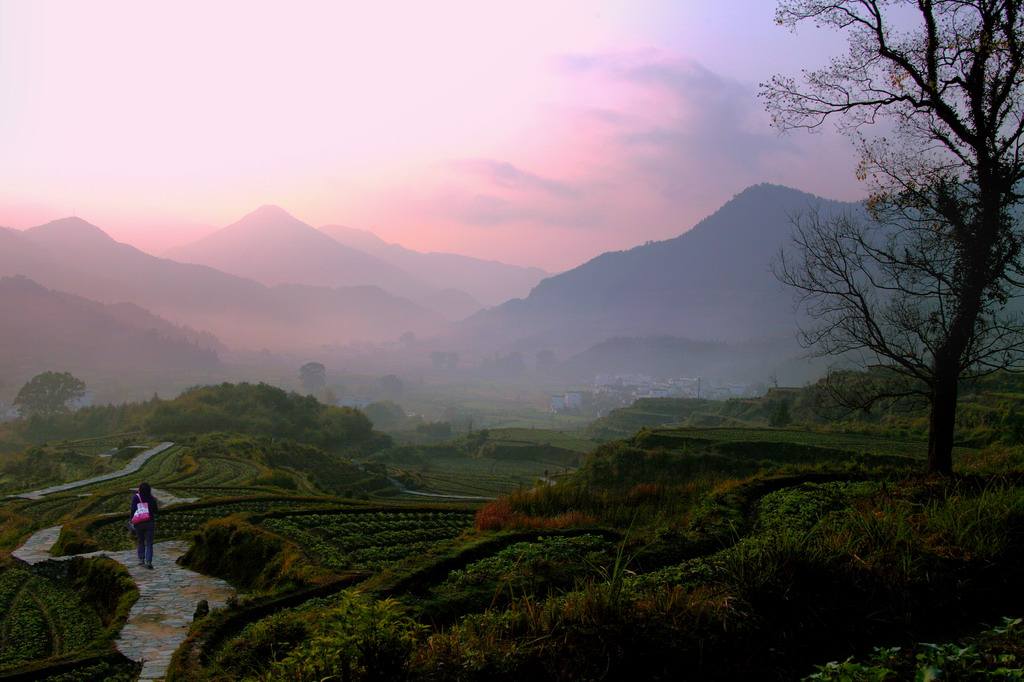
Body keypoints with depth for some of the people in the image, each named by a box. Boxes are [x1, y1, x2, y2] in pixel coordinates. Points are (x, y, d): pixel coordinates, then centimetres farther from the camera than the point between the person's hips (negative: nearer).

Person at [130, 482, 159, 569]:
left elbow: (133, 510, -12)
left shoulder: (135, 497, -6)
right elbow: (155, 511, 5)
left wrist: (132, 520, -2)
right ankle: (148, 561, -10)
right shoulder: (152, 499, -1)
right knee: (149, 543, 2)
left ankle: (141, 559, 20)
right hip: (150, 522, 0)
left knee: (140, 541, 21)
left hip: (139, 523, 0)